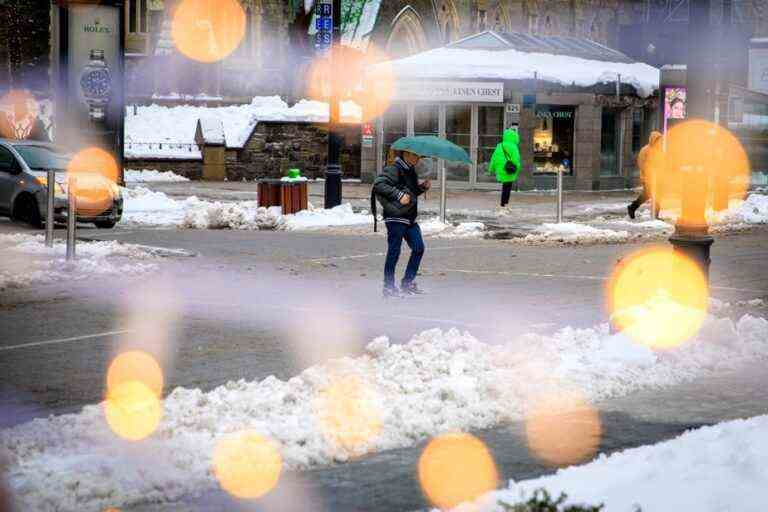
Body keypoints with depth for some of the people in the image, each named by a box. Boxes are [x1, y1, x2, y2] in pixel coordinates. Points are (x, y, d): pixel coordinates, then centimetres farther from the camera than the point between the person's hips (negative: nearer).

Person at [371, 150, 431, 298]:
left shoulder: (411, 171, 15)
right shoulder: (394, 169, -13)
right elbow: (378, 184, -24)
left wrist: (423, 187, 7)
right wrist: (398, 194, -28)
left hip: (410, 218, 9)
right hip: (396, 218, -9)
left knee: (418, 248, 7)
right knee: (394, 252, -2)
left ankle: (407, 282, 19)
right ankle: (389, 287, 7)